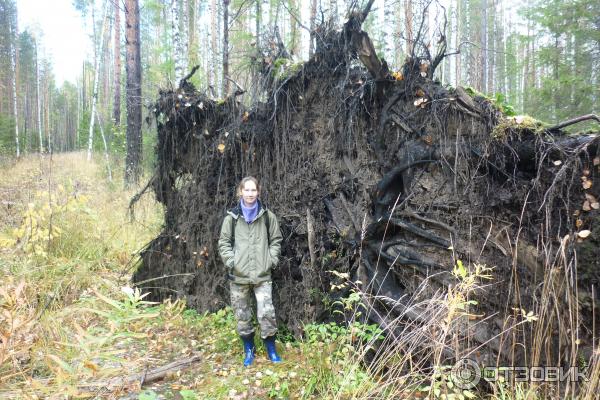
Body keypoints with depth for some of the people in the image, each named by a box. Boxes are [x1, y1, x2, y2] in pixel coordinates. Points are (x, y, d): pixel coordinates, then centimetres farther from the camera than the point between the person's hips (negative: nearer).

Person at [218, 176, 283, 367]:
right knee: (242, 315, 9)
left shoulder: (267, 216, 4)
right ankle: (249, 350, 28)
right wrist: (231, 261, -5)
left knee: (267, 313, -7)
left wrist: (272, 260, 0)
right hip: (238, 275, 1)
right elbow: (224, 242, 7)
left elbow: (276, 240, 11)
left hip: (262, 274, -1)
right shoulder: (232, 217, 2)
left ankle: (271, 349, 14)